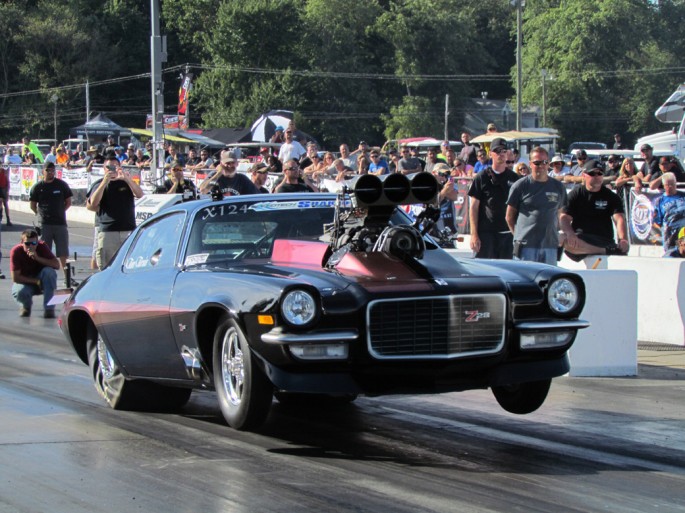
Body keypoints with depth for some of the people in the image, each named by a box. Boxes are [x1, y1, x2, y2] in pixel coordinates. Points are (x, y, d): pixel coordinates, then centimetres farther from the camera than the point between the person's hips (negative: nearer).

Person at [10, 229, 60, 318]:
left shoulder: (42, 246, -15)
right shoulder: (16, 251, -20)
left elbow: (56, 265, -23)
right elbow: (15, 278, -21)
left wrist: (37, 258, -33)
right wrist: (37, 281, -23)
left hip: (41, 280, 2)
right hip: (25, 282, -2)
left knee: (49, 271, -31)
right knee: (20, 292, -36)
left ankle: (49, 309, -24)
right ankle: (26, 306, 5)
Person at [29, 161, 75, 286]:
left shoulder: (61, 185, 4)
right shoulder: (38, 187, 2)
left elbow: (68, 202, 12)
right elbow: (32, 204, 10)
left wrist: (60, 212, 9)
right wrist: (40, 214, 6)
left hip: (60, 223, 1)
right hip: (44, 224, -1)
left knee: (63, 254, 2)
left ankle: (67, 278, 6)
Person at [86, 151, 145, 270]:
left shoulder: (127, 182, 12)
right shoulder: (99, 184, 9)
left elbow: (140, 195, -6)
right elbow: (92, 204, -8)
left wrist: (127, 179, -20)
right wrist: (104, 182, -15)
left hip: (128, 230, 1)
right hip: (107, 232, -1)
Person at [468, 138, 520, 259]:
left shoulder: (515, 178, 10)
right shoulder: (482, 178, 2)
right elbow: (473, 207, 0)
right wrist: (474, 234, -8)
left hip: (508, 233, 3)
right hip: (486, 232, -3)